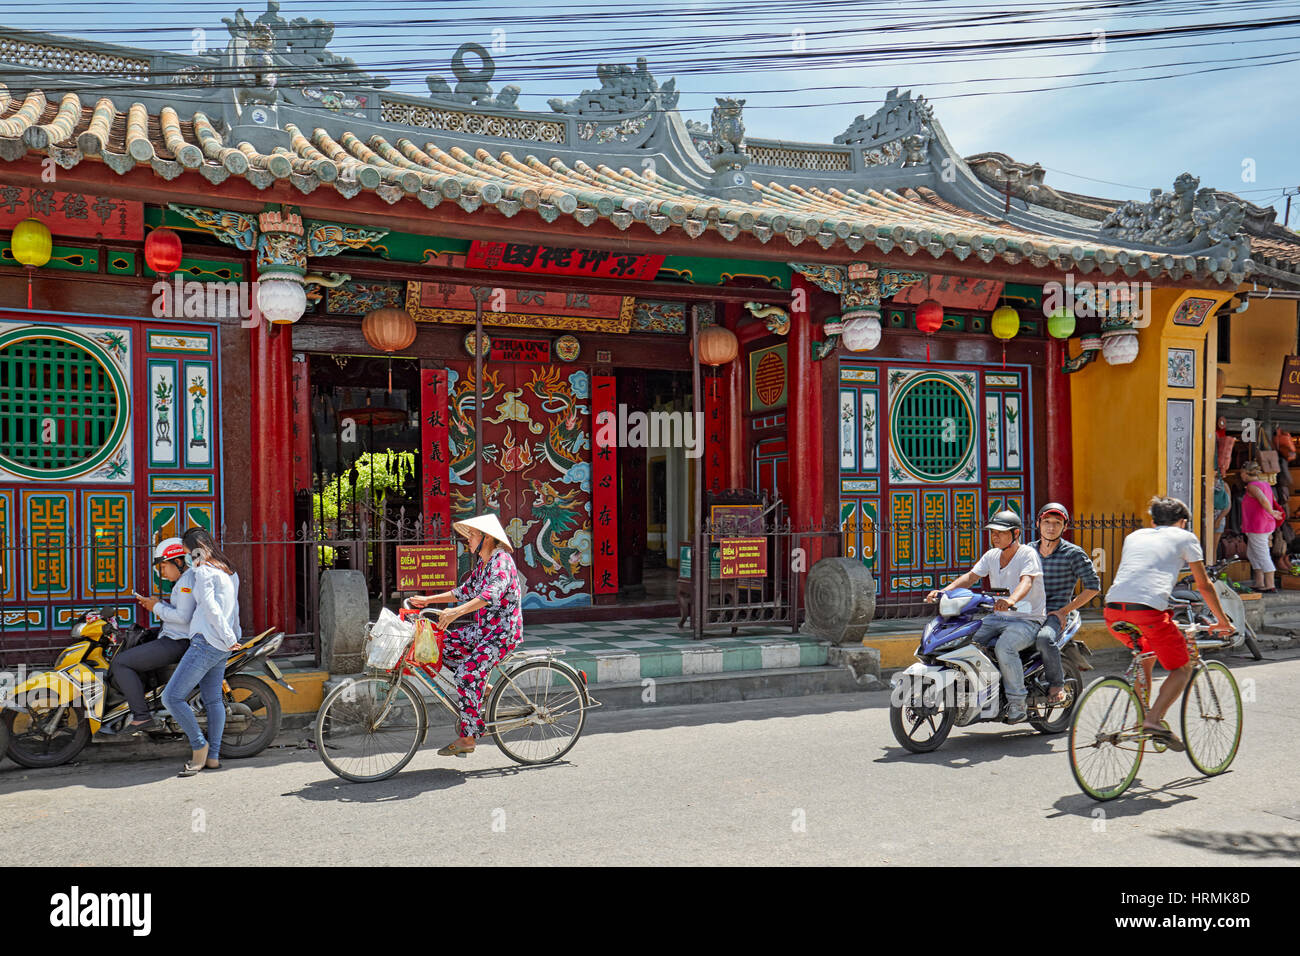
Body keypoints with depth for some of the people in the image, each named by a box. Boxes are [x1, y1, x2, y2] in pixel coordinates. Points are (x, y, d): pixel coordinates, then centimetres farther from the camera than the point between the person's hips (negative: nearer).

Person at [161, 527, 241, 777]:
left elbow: (210, 607, -16)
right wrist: (233, 636, 25)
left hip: (205, 643, -10)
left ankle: (199, 745, 0)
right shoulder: (228, 572, 17)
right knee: (213, 699, 11)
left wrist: (228, 639, -15)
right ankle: (213, 756, 12)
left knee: (172, 697, -6)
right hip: (223, 647, 10)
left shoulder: (204, 571, -9)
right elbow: (233, 608, 22)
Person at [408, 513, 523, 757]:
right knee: (442, 646, 1)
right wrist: (428, 600, 14)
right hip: (483, 628, 10)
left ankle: (467, 738, -11)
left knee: (468, 673, -22)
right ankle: (484, 689, 13)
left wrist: (455, 612, -44)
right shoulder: (482, 564, 13)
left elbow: (491, 595, -34)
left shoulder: (501, 561, -17)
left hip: (503, 632, -10)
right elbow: (465, 591, 21)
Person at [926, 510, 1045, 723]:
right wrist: (944, 591, -15)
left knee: (1004, 646, -35)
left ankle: (1017, 705, -22)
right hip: (998, 617, 7)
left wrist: (1011, 600, -49)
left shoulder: (1027, 554, -10)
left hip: (1027, 620, -7)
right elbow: (970, 576, 2)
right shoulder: (991, 555, 11)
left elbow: (1026, 581, -28)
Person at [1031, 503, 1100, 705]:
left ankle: (1057, 683, -12)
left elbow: (1093, 586, 0)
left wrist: (1065, 611, -6)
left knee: (1044, 638, -37)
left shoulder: (1073, 553, -1)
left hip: (1054, 614, -5)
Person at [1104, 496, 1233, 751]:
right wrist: (1222, 621, 36)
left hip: (1113, 609, 5)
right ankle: (1154, 720, -7)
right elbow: (1204, 585, 23)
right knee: (1182, 669, 14)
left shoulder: (1134, 536, 31)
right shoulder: (1185, 537, 19)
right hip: (1148, 610, -5)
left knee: (1147, 651, 33)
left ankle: (1141, 717, 28)